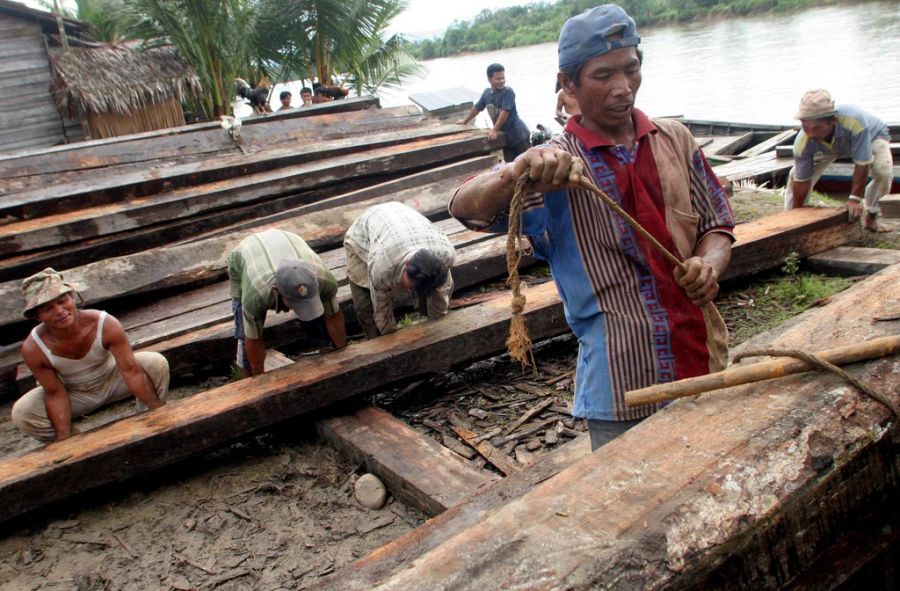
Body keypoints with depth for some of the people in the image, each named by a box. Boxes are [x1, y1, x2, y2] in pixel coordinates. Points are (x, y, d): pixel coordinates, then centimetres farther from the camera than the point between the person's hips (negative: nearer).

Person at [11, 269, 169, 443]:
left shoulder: (105, 324, -32)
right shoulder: (33, 348, -29)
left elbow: (131, 370, -26)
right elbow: (56, 394, -19)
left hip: (112, 380, 0)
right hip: (74, 394, 1)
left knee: (156, 363, -24)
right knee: (21, 414, -23)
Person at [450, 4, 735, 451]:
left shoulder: (675, 140, 4)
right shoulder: (556, 164, -8)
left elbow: (716, 225, 10)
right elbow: (465, 208, -20)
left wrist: (709, 264, -13)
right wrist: (516, 175, -42)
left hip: (703, 364, 5)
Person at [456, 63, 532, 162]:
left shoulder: (508, 92, -16)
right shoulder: (487, 93, 5)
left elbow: (505, 112, -24)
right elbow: (477, 107, 21)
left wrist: (495, 130, -25)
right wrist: (465, 120, 31)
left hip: (519, 134, -6)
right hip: (505, 136, 6)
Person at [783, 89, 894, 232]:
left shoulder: (855, 121, -49)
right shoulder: (802, 143, -38)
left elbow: (862, 164, -38)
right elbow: (802, 181, -26)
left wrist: (855, 199, -33)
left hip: (872, 135, -2)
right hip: (831, 145, 2)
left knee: (883, 172, -27)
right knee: (796, 175, -14)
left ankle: (871, 217, -2)